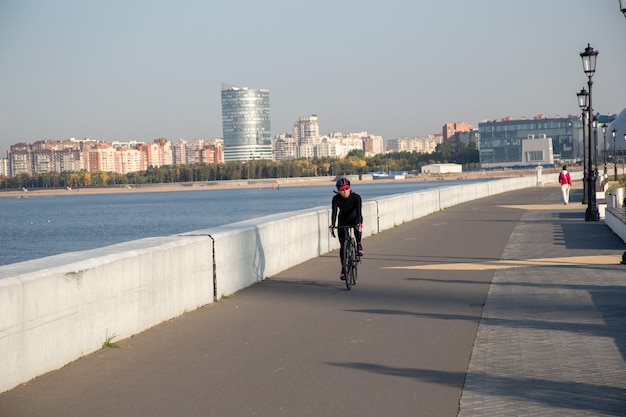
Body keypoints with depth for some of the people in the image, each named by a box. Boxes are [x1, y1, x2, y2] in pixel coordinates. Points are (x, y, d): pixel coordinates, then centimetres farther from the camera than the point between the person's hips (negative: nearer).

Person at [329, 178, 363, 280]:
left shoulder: (356, 197, -27)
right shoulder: (336, 198, -23)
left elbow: (358, 211, -37)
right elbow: (334, 212, -32)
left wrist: (359, 223, -54)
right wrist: (332, 225, -48)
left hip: (354, 218, -2)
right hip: (343, 221, 2)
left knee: (357, 228, -39)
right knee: (343, 245, -4)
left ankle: (359, 245, -12)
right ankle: (343, 269, 6)